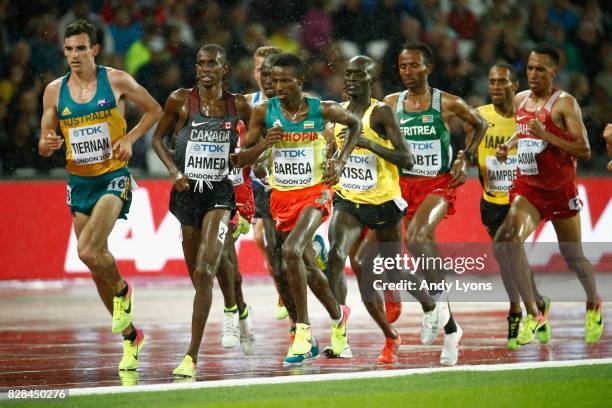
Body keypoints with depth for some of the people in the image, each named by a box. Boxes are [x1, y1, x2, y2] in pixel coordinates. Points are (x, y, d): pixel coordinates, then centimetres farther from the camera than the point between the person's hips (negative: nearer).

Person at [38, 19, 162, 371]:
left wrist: (130, 138, -9)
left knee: (89, 251, -25)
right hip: (79, 183, 5)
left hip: (114, 178, -5)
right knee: (97, 264, 9)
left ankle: (121, 289, 7)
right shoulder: (55, 91, 3)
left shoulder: (116, 81, -6)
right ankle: (131, 336, 24)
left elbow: (155, 110, 6)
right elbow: (44, 146, 9)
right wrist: (48, 145, -16)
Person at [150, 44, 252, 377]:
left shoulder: (238, 106, 1)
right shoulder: (181, 100, -2)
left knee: (204, 273, -17)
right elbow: (157, 138, 9)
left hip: (220, 193, -2)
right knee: (197, 275, 13)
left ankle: (192, 356, -18)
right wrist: (174, 171, -5)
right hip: (187, 191, 2)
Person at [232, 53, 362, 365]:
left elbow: (354, 123, 12)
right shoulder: (264, 113, -6)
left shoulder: (322, 111, -9)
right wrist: (264, 144, -21)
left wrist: (341, 160, 1)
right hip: (282, 198, 4)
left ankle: (303, 329, -19)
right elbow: (239, 160, -2)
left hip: (314, 193, -4)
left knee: (291, 250, -27)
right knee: (308, 267, 13)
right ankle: (338, 317, 40)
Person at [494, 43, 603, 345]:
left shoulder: (564, 103, -13)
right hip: (527, 187, 4)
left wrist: (546, 135, -28)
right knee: (509, 241, -23)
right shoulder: (520, 100, 6)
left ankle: (593, 305, 41)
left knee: (573, 256, 11)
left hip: (560, 189, -3)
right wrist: (508, 147, 5)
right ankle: (533, 313, -17)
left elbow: (584, 151, -19)